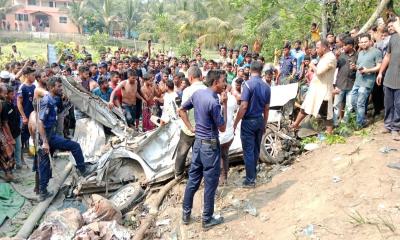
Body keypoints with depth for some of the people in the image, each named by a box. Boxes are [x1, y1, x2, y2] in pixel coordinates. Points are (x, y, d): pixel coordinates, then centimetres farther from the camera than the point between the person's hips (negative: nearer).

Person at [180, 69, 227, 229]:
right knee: (210, 184, 6)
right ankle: (207, 219, 19)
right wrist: (224, 105, -12)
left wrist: (191, 127, 10)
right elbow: (222, 128, -13)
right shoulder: (214, 102, -22)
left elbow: (181, 110, 14)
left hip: (197, 142, 8)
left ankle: (186, 214, 27)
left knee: (193, 180, 16)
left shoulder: (197, 93, 2)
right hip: (210, 145, -8)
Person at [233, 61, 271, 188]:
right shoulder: (266, 86, 3)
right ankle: (253, 174, 31)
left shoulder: (248, 84, -15)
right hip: (260, 120, 6)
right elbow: (266, 108, 8)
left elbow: (244, 106, -20)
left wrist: (235, 123, -13)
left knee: (248, 151, 1)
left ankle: (250, 180, 7)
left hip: (249, 121, -6)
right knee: (256, 149, 17)